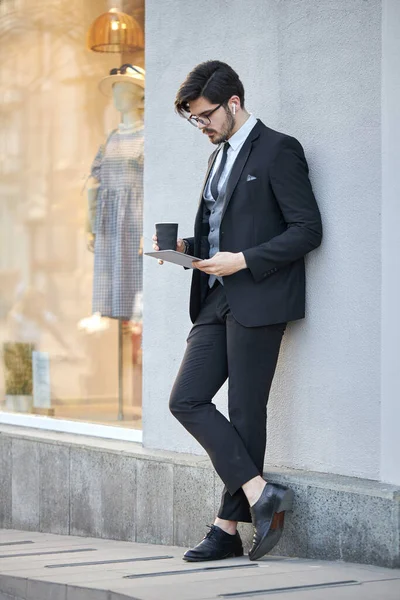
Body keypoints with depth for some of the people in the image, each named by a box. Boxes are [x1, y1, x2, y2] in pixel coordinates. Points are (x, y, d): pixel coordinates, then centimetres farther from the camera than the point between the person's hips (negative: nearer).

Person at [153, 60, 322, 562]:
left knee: (245, 413, -4)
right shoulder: (220, 157, 21)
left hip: (258, 300, -8)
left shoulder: (277, 150, -6)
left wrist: (243, 260, -18)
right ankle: (259, 493, -4)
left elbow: (307, 230, -11)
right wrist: (187, 247, 8)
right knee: (186, 400, -3)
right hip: (218, 300, 9)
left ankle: (229, 528, 2)